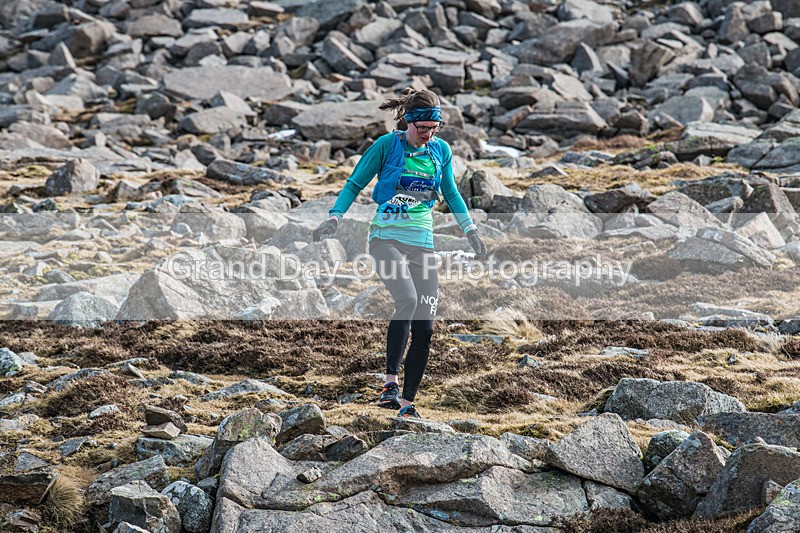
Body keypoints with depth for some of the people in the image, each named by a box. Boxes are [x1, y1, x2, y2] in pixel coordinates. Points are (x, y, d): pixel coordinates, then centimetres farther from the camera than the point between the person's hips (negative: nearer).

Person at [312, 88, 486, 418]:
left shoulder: (441, 150, 8)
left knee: (424, 329, -4)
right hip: (387, 238, -4)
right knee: (407, 300, -30)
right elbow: (355, 184, 3)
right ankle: (390, 382, -22)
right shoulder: (387, 145, -4)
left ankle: (407, 404, 5)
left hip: (422, 245, 4)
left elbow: (450, 193, 23)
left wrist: (470, 230, 20)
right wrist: (334, 218, -9)